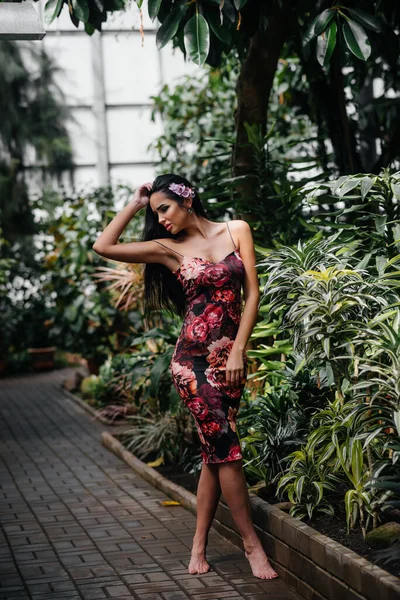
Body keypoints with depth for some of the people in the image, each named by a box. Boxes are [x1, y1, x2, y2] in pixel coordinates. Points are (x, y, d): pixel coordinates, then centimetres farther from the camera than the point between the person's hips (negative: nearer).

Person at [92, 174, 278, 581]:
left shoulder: (236, 231, 6)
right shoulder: (168, 248, 5)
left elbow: (252, 292, 3)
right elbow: (104, 246, -3)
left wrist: (238, 350, -4)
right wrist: (136, 204, 2)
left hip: (230, 357, 2)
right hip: (193, 357, -2)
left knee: (214, 452, 4)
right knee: (225, 447, -8)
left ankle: (199, 543, 14)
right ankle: (252, 544, 0)